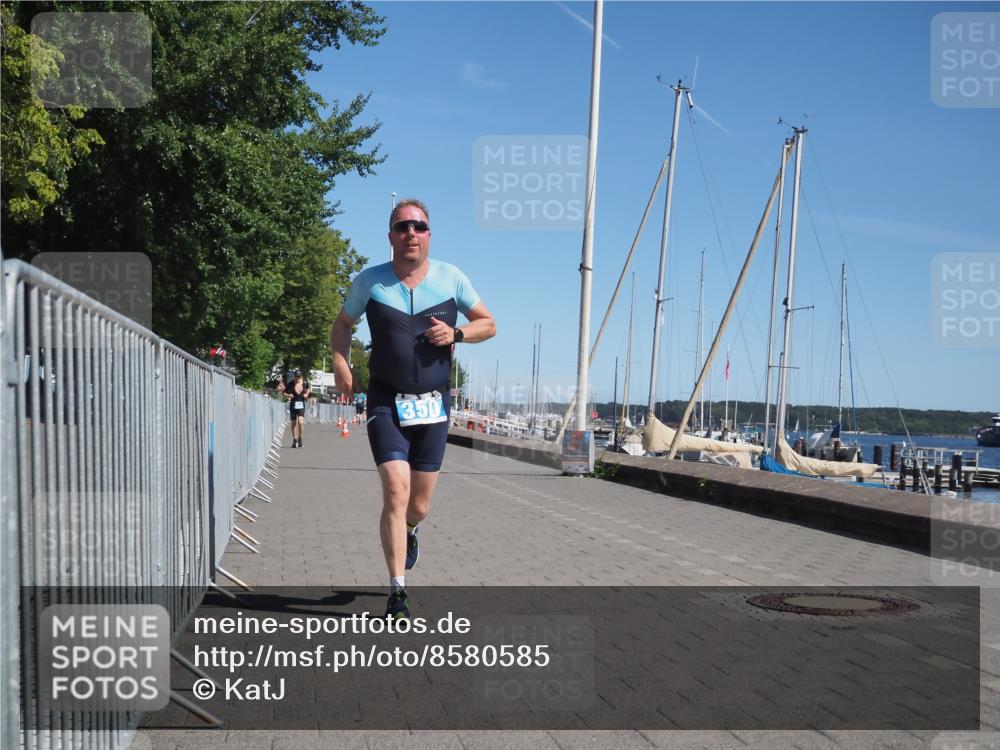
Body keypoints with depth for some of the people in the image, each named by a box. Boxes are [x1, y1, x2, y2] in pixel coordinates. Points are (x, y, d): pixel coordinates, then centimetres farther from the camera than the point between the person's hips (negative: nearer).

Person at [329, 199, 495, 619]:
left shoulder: (451, 278, 2)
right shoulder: (370, 281, 1)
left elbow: (488, 324, 10)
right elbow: (342, 325, 15)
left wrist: (456, 334, -10)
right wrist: (340, 363, -4)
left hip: (433, 407, 2)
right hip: (386, 404, -2)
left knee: (418, 505, 9)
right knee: (396, 492, -18)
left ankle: (409, 531, 47)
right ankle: (397, 593, -12)